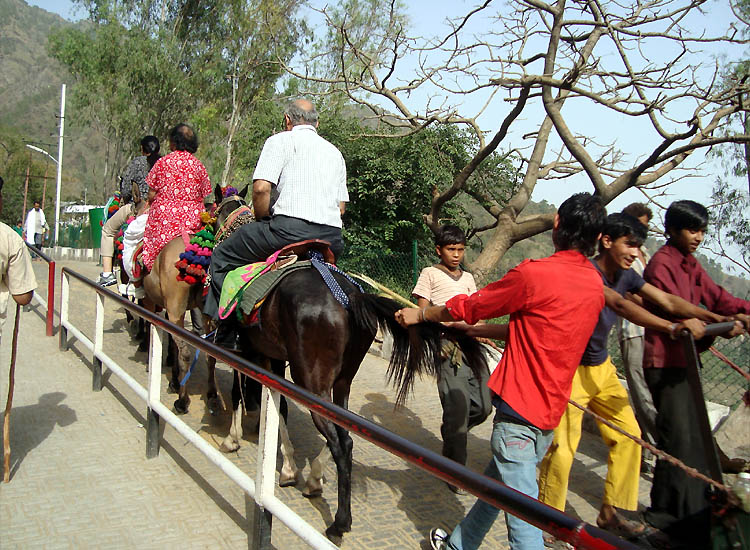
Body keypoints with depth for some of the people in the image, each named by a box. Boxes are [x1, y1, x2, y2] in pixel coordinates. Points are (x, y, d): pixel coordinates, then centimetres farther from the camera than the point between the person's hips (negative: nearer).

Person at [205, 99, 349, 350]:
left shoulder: (281, 140, 7)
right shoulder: (335, 152, 26)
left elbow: (261, 187, -7)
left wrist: (263, 221, 8)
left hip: (290, 227, -6)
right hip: (332, 238, 6)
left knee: (222, 256, 11)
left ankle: (223, 336, 8)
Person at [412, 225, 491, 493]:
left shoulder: (468, 278, 21)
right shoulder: (430, 274, 5)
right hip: (448, 349, -6)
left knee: (483, 406, 4)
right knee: (458, 409, -7)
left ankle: (451, 434, 34)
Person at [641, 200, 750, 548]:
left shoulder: (691, 264, 16)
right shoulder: (661, 264, -12)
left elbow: (715, 297, 8)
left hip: (686, 360, 9)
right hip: (665, 363, -9)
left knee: (695, 437, 15)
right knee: (678, 438, -7)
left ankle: (697, 513, 28)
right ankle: (669, 517, 5)